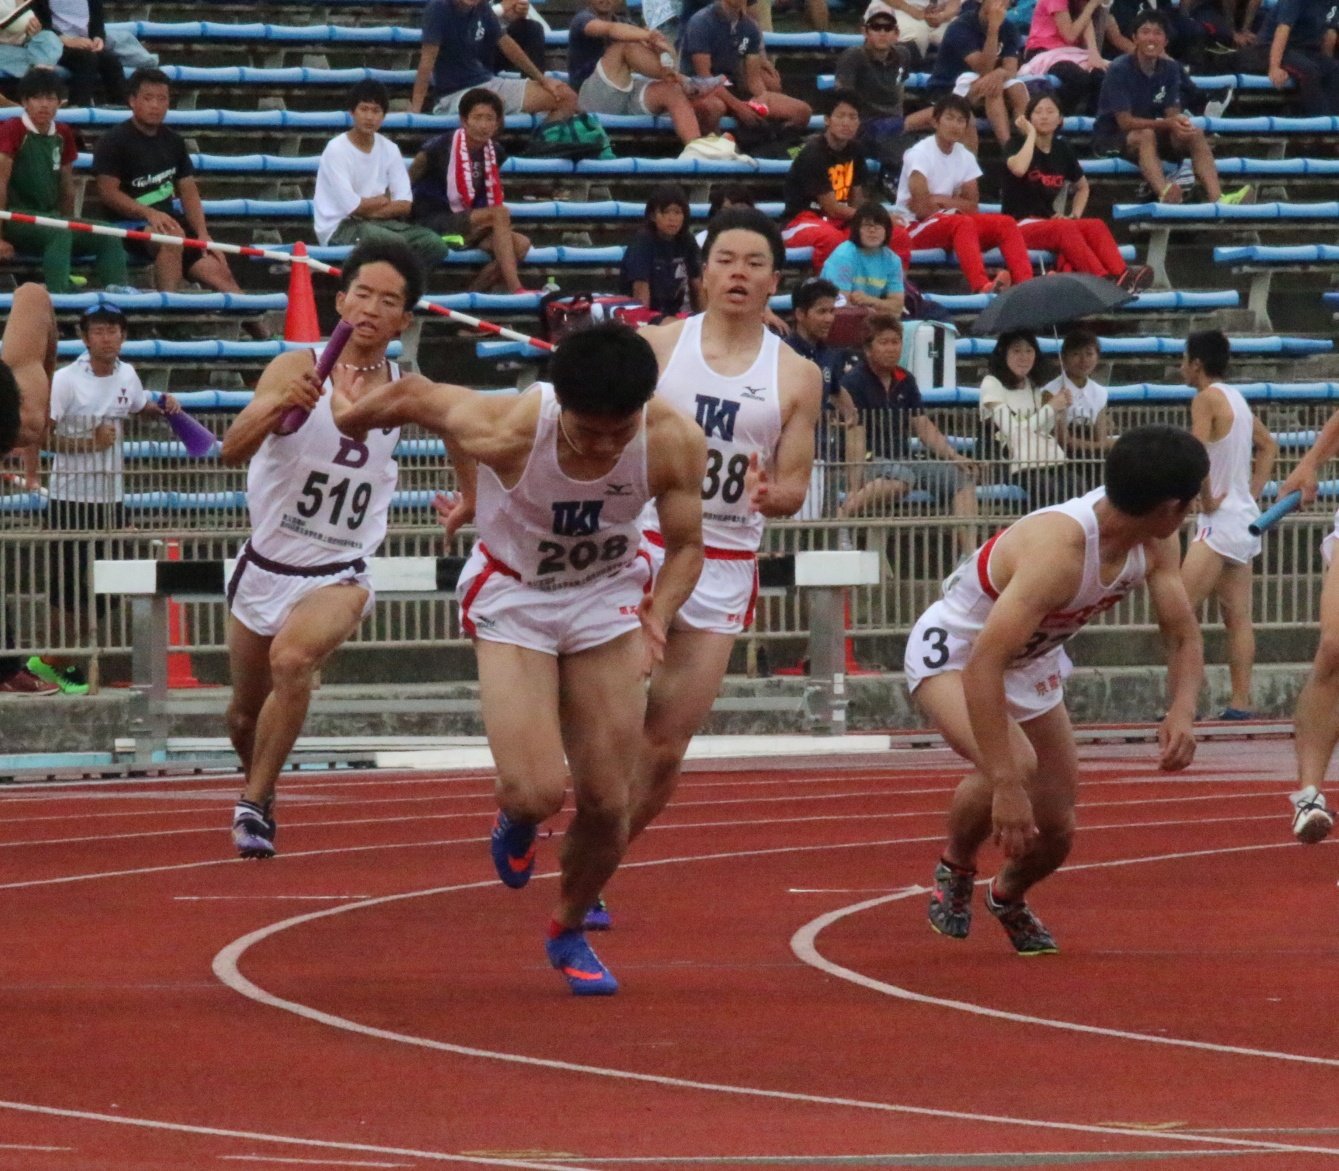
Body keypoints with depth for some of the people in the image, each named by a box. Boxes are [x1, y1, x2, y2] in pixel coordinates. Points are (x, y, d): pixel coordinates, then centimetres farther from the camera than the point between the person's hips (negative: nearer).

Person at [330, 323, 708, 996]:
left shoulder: (674, 445, -26)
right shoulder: (506, 434, -32)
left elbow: (685, 546, -10)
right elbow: (411, 396, -13)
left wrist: (658, 615, -30)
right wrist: (347, 416, 8)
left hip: (608, 597, 2)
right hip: (513, 596, -2)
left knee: (607, 804, 1)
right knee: (537, 793, -18)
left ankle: (569, 932, 30)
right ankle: (516, 818, 22)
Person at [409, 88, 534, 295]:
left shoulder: (494, 152, 7)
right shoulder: (442, 146, -12)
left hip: (467, 227, 7)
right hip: (432, 222, -7)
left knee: (520, 244, -16)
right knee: (499, 214, -27)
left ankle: (474, 292, -16)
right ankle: (515, 289, -33)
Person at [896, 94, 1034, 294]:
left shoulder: (965, 157, 10)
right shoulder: (920, 154, -11)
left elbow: (972, 208, 2)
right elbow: (921, 208, -19)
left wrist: (938, 200, -12)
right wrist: (952, 202, -5)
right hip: (915, 228, -7)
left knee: (1005, 224, -11)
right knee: (963, 224, -35)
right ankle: (982, 285, -59)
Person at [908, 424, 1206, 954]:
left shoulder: (1154, 543, -15)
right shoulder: (1059, 549, -40)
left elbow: (1183, 635, -4)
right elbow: (982, 667, -43)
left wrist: (1182, 712, -26)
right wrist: (1005, 784, -49)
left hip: (1032, 666, 7)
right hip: (951, 654, -7)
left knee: (1055, 831, 6)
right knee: (1014, 765, -35)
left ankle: (1009, 896, 42)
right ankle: (954, 869, -4)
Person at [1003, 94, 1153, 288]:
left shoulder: (1062, 150, 13)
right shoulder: (1017, 144, -2)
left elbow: (1082, 187, 27)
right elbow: (1019, 169, -27)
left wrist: (1074, 216, 7)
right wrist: (1031, 134, -13)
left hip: (1050, 222, 6)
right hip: (1020, 226, -6)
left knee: (1096, 226, -22)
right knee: (1064, 228, -34)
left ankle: (1120, 275, -45)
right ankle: (1105, 280, -50)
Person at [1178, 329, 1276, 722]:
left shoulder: (1207, 398, -12)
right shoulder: (1237, 399, 14)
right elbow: (1269, 447, 26)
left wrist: (1207, 499, -12)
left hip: (1220, 521, -9)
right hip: (1245, 518, 9)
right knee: (1237, 618, 7)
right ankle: (1241, 702, 5)